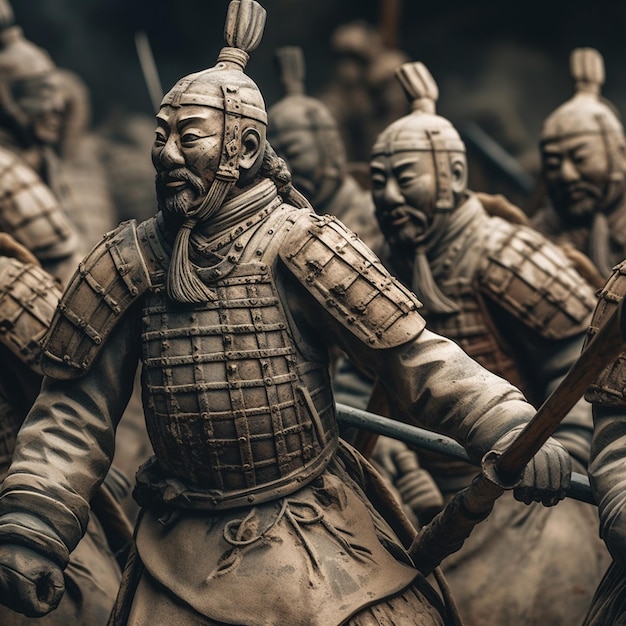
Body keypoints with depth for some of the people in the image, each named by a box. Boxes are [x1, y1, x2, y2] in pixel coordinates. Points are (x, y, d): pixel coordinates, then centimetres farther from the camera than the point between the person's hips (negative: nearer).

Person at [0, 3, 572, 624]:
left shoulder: (298, 247, -10)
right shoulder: (130, 263, -1)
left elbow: (413, 351, -13)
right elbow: (74, 408, 3)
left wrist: (510, 432, -25)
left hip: (316, 540, -2)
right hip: (183, 550, 3)